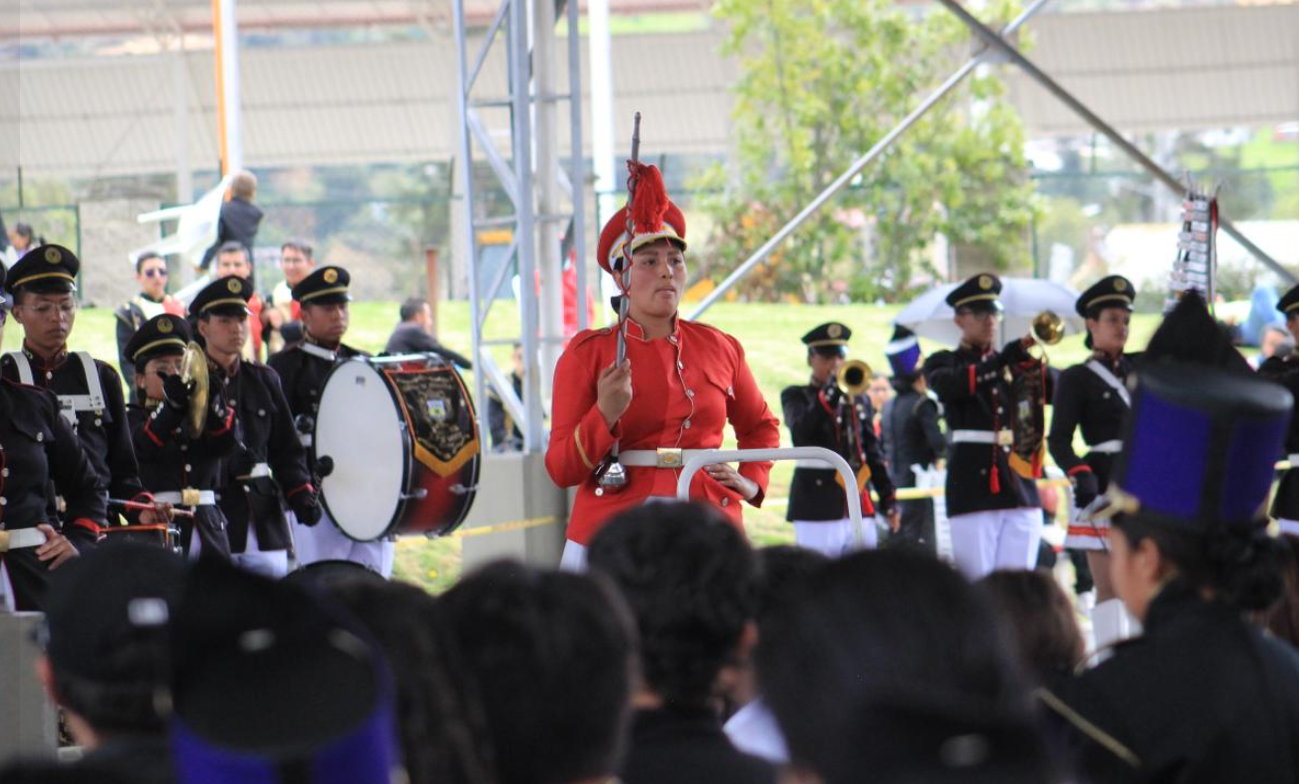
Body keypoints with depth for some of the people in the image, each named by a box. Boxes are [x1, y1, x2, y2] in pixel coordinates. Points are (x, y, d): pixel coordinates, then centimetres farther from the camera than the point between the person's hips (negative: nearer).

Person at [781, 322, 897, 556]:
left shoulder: (860, 400, 17)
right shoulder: (795, 396, 5)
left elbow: (873, 452, 18)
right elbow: (801, 431, -16)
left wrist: (888, 499, 12)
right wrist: (828, 395, -20)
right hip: (817, 508, -4)